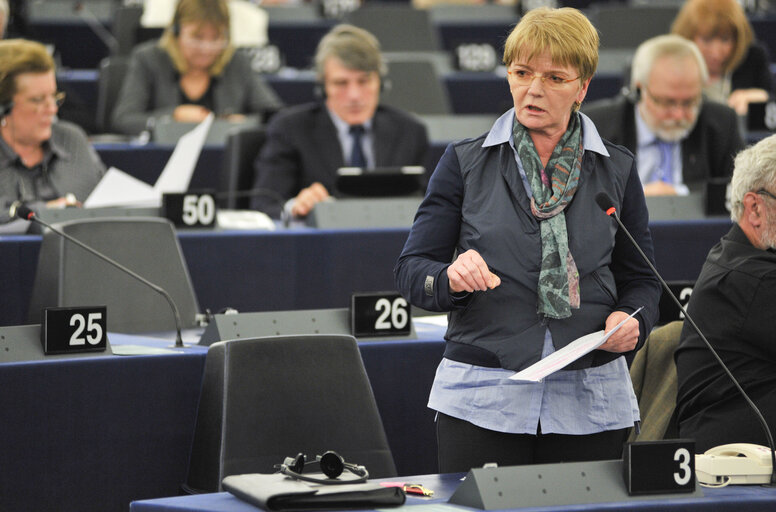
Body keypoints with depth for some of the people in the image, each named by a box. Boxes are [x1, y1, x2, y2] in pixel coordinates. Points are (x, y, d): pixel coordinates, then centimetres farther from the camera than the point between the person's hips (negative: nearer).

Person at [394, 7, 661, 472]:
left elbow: (639, 278, 12)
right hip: (482, 397, -1)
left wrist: (630, 322, -10)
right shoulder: (464, 163, 6)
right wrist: (451, 277, -20)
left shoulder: (617, 170, 9)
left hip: (590, 402, 1)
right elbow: (412, 270, 2)